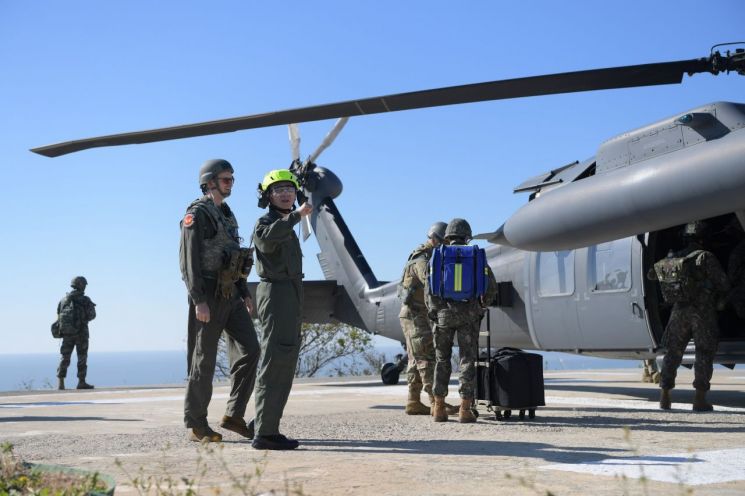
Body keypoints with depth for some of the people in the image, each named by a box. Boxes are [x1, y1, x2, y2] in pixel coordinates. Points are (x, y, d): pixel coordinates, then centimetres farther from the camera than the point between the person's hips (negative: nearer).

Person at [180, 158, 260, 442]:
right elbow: (189, 260, -14)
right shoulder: (197, 214, -7)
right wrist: (199, 300, -21)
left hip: (230, 295, 8)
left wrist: (245, 293, 17)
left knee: (249, 350, -3)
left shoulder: (227, 215, 20)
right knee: (204, 360, -2)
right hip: (208, 296, -8)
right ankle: (196, 425, 8)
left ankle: (234, 416, 4)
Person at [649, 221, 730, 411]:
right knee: (704, 353, 2)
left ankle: (664, 397, 9)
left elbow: (651, 273, 22)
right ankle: (700, 400, -2)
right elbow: (723, 284, -9)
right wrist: (719, 298, 11)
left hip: (679, 311, 5)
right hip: (703, 311, -4)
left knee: (673, 353, 10)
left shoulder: (672, 259, 8)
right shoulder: (706, 257, -8)